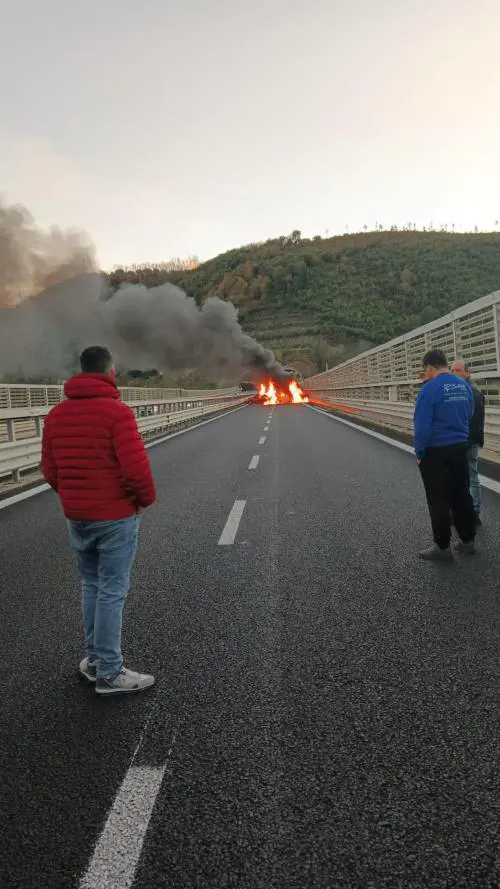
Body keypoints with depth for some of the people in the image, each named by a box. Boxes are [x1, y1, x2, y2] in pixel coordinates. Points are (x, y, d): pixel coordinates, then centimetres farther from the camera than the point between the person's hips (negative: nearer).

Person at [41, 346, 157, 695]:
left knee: (92, 586, 19)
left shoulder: (56, 414, 5)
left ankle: (95, 659, 28)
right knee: (112, 591, 2)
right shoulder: (117, 411, -15)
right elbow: (136, 466, -22)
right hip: (116, 515, -6)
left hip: (76, 516, 6)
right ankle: (109, 673, 10)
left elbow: (50, 470, 8)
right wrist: (147, 498, -5)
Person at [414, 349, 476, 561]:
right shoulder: (464, 385, 5)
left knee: (439, 500, 3)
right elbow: (468, 415, 11)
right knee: (462, 495, 16)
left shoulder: (430, 388, -17)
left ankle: (442, 547, 11)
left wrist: (419, 452, -8)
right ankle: (468, 540, 26)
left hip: (436, 451, -6)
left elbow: (422, 424, -18)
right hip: (460, 447, 7)